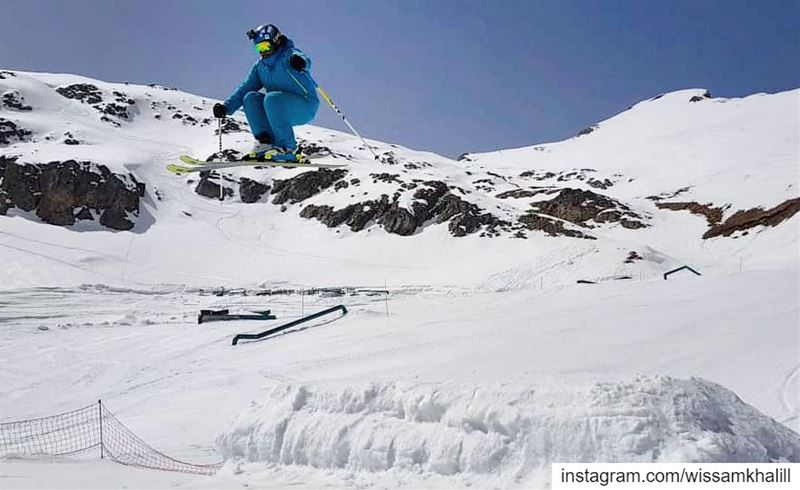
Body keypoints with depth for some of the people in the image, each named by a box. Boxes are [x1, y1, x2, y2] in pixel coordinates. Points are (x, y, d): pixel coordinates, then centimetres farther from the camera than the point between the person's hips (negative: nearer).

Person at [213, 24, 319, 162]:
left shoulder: (289, 54, -8)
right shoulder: (259, 66, 13)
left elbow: (304, 59, -32)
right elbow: (245, 88, 11)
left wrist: (300, 61, -57)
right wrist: (226, 107, -2)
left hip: (305, 105, -7)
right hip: (281, 110, 7)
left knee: (271, 98, -31)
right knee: (250, 98, -11)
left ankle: (287, 149, -29)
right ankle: (265, 142, -17)